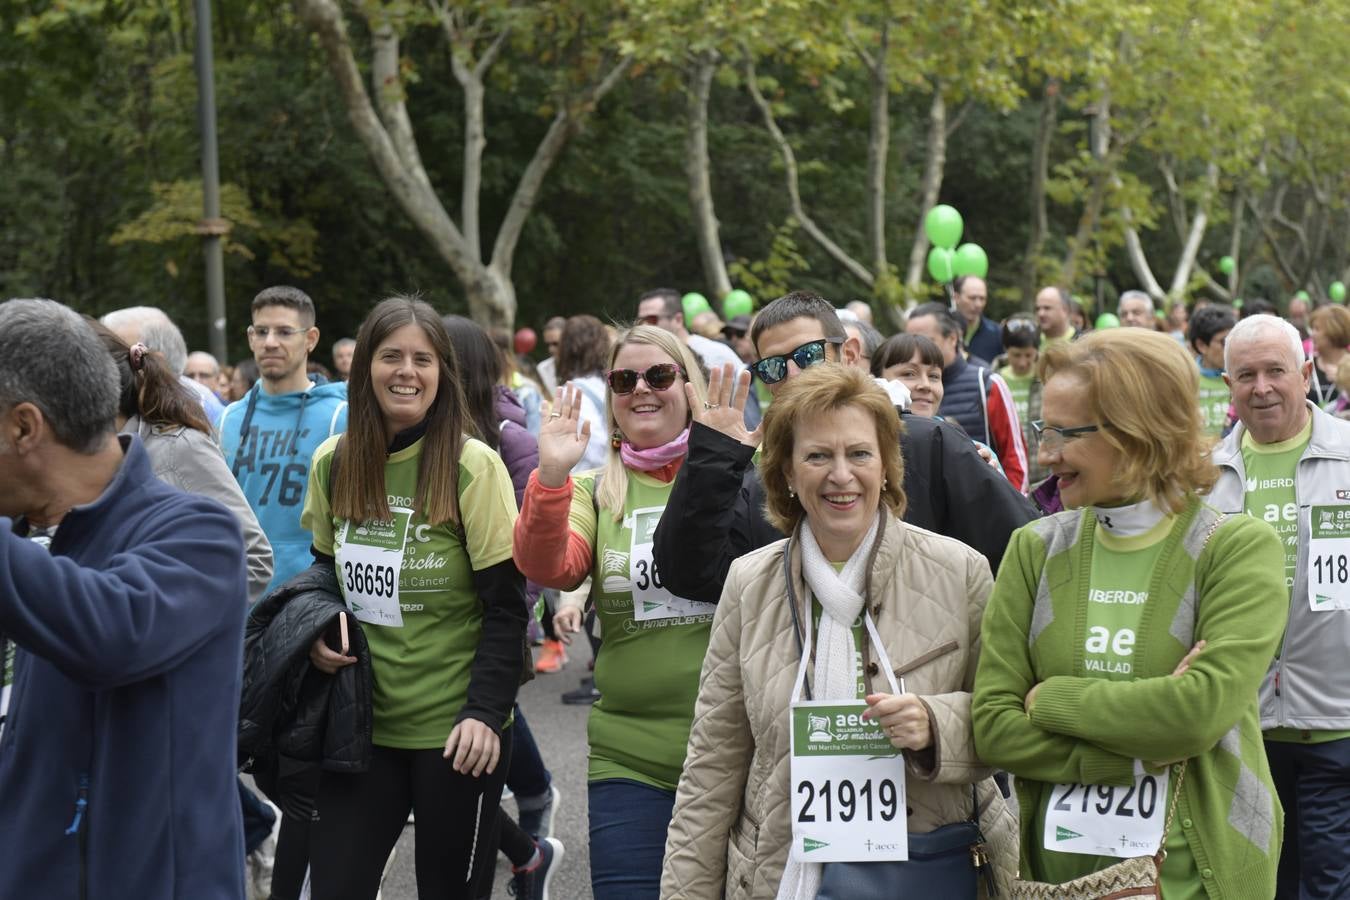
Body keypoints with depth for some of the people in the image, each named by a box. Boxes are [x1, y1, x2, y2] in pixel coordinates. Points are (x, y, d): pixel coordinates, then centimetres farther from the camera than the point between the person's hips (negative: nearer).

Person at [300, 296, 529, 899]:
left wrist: (485, 712, -19)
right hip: (361, 723, 4)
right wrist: (317, 633, -3)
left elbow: (506, 607, -10)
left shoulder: (473, 467, -10)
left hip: (455, 733, -4)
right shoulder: (332, 464, 3)